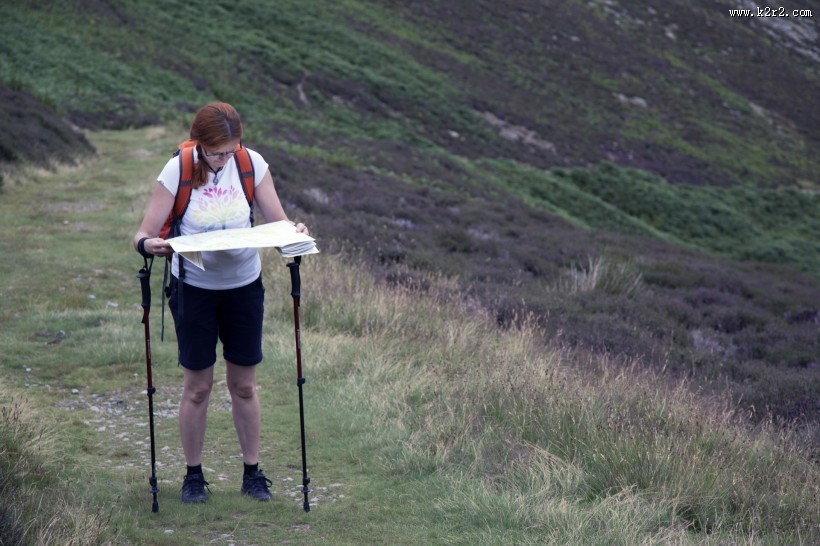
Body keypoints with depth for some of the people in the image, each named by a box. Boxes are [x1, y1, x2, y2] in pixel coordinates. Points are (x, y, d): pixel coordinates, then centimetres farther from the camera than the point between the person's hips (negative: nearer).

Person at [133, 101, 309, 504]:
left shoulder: (252, 164, -9)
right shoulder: (177, 172, -15)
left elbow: (278, 222, -4)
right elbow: (145, 233, -14)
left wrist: (296, 232, -26)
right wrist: (147, 244, -37)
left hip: (244, 286, 2)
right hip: (194, 288, -2)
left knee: (243, 384, 10)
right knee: (198, 386, 5)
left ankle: (252, 473, 23)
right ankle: (193, 475, 20)